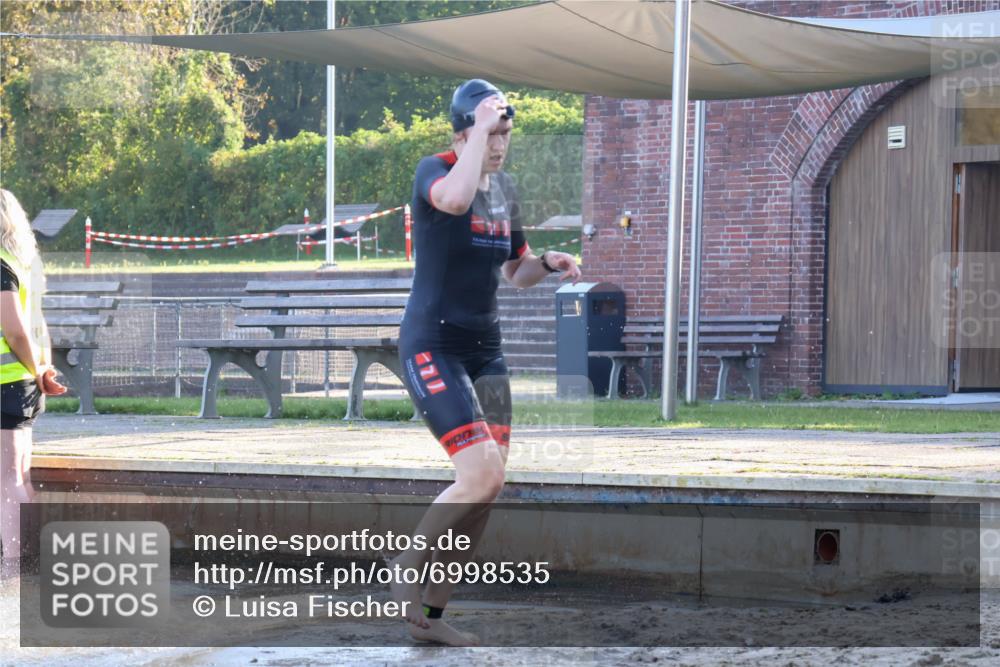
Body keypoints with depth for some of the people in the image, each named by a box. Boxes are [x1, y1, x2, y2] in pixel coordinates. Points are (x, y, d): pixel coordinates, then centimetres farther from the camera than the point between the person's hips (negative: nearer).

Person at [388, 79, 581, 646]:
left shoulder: (506, 189, 11)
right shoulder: (434, 171, -11)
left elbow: (516, 273, 22)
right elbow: (454, 198, -37)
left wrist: (546, 264, 0)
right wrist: (480, 125, -27)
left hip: (485, 349, 8)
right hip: (433, 348, -8)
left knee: (488, 491, 4)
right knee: (483, 474, -20)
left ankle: (430, 615, 14)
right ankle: (408, 569, 2)